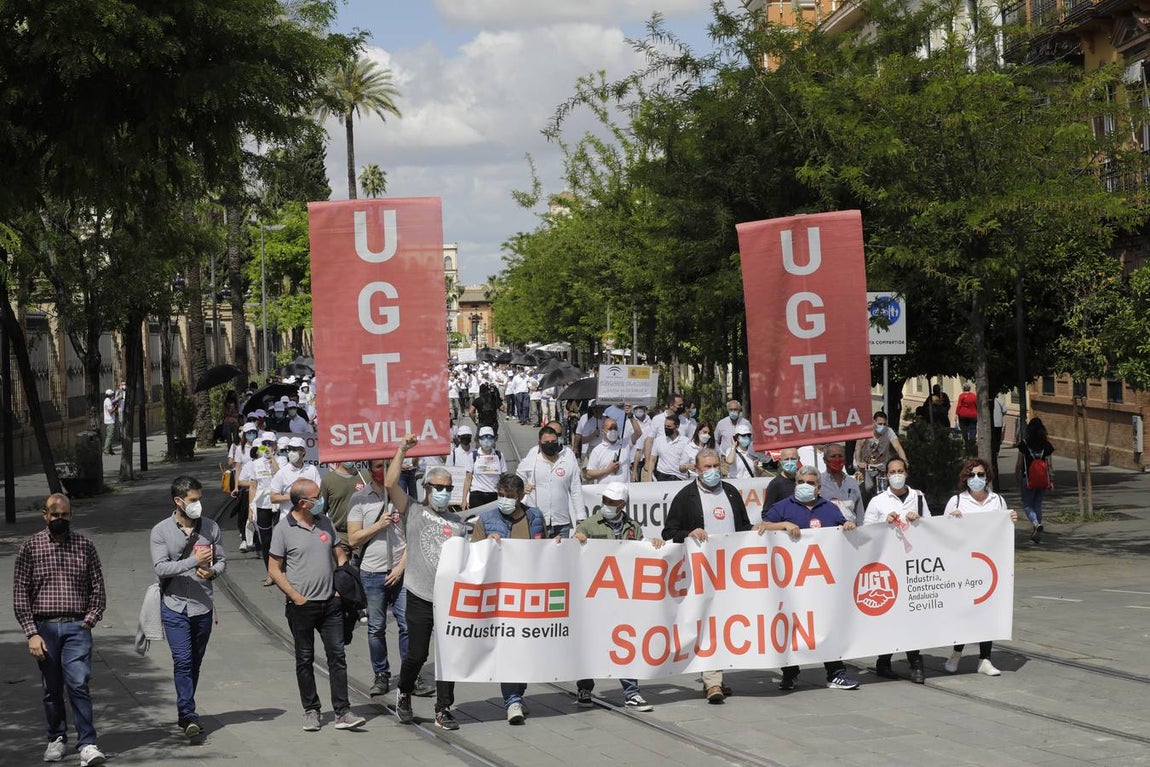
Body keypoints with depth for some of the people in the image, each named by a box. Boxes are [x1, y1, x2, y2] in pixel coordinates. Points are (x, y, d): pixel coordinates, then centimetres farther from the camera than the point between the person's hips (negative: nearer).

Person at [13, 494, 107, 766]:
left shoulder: (84, 546, 7)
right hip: (44, 627, 1)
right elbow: (20, 594, 1)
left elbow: (98, 590, 10)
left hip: (76, 626, -1)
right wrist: (32, 633, -6)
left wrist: (89, 621, -3)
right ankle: (57, 739, 24)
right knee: (52, 688, 8)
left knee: (78, 684, -13)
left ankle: (87, 744, -13)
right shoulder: (30, 547, 4)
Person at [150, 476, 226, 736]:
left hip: (203, 606, 3)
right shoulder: (161, 531, -4)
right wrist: (194, 561, -22)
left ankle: (185, 712, 24)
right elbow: (160, 568, -13)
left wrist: (212, 572, -13)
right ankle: (188, 715, -13)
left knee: (195, 663, 11)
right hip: (174, 607, -3)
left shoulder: (210, 527, 5)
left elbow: (221, 560, 11)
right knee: (183, 661, -13)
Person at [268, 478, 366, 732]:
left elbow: (340, 556, 16)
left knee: (337, 656, -1)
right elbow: (274, 570, -5)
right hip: (302, 606, -4)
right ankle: (311, 711, 18)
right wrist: (296, 597, -11)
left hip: (330, 603, 4)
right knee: (305, 660, 7)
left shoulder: (325, 522, 8)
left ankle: (342, 713, 0)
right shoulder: (283, 530, -7)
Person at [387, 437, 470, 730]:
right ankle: (404, 695, 27)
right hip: (421, 596, -3)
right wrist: (402, 451, -7)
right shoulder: (413, 511, 3)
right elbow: (390, 484, -9)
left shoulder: (457, 521, 15)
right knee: (416, 654, 1)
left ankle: (443, 711, 9)